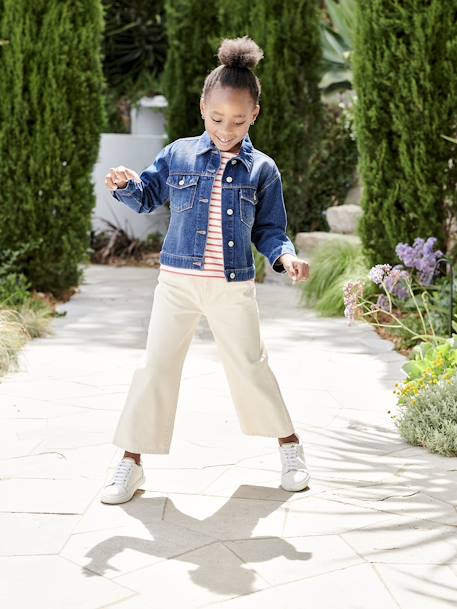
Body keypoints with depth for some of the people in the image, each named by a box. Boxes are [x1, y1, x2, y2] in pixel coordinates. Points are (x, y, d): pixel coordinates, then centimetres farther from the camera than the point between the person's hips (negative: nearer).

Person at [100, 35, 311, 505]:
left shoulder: (262, 170, 0)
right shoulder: (178, 155, 1)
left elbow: (268, 230, 4)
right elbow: (147, 198, 11)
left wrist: (285, 256, -16)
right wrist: (125, 185, -11)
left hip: (234, 288, -1)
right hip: (178, 281, 1)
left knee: (250, 367, 7)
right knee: (156, 366, 1)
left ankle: (290, 449, 26)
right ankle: (131, 462, 11)